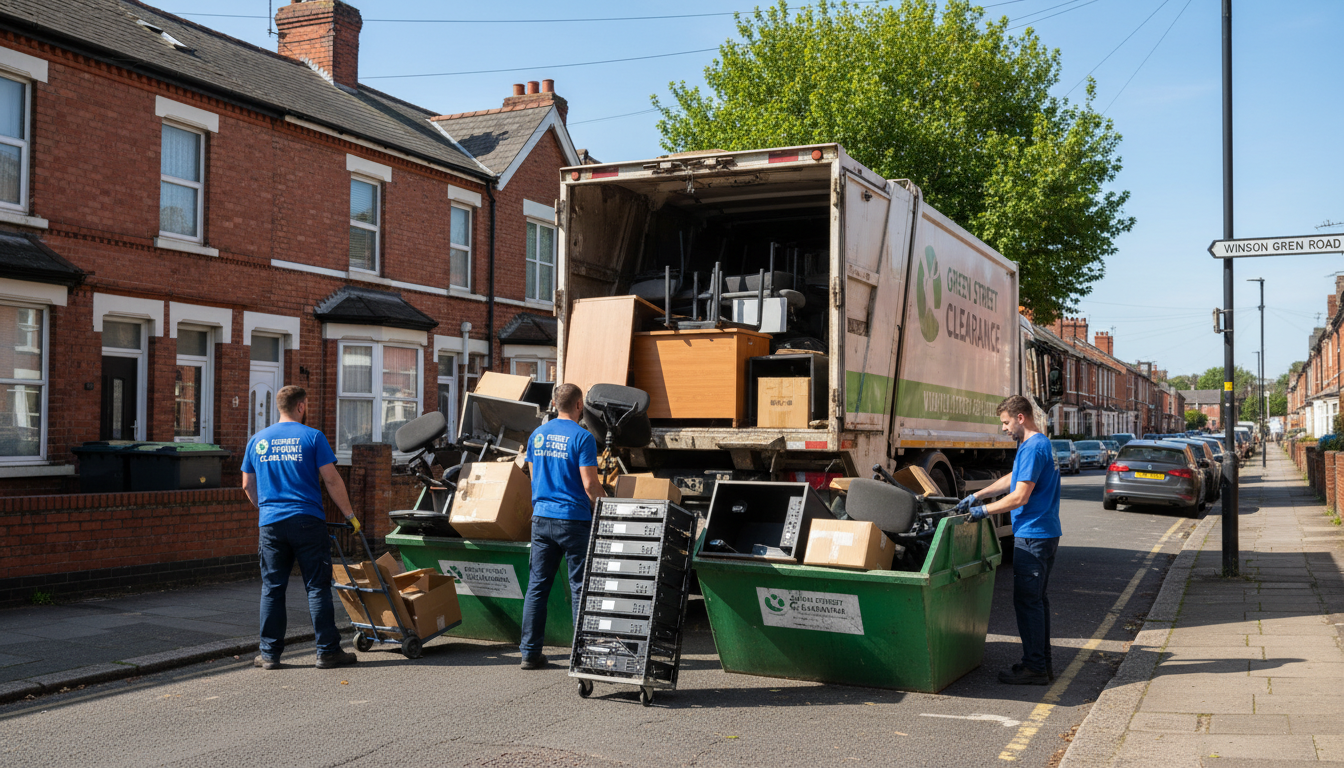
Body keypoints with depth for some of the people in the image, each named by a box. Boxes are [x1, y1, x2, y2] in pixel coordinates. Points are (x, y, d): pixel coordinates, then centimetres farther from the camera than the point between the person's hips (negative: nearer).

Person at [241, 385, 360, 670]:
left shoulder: (257, 440, 10)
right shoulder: (313, 437, -3)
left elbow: (248, 485, 17)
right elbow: (331, 480, -6)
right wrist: (350, 515, 2)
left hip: (271, 524, 4)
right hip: (307, 521, -4)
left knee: (272, 589, 9)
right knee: (317, 587, 1)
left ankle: (270, 653, 12)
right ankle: (327, 651, 4)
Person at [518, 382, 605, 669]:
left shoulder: (537, 435, 9)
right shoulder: (582, 437, -10)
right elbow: (590, 485, -14)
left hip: (541, 518, 5)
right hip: (574, 520, -5)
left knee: (537, 585, 8)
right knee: (580, 587, 3)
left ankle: (530, 652, 10)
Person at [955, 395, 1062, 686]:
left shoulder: (1032, 448, -18)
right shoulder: (1042, 444, 15)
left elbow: (1020, 497, -20)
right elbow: (1012, 479, 24)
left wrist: (984, 510, -9)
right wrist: (976, 496, 20)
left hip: (1032, 536, -10)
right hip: (1046, 533, 10)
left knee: (1027, 601, -4)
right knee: (1037, 598, 15)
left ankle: (1034, 667, 1)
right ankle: (1043, 661, 22)